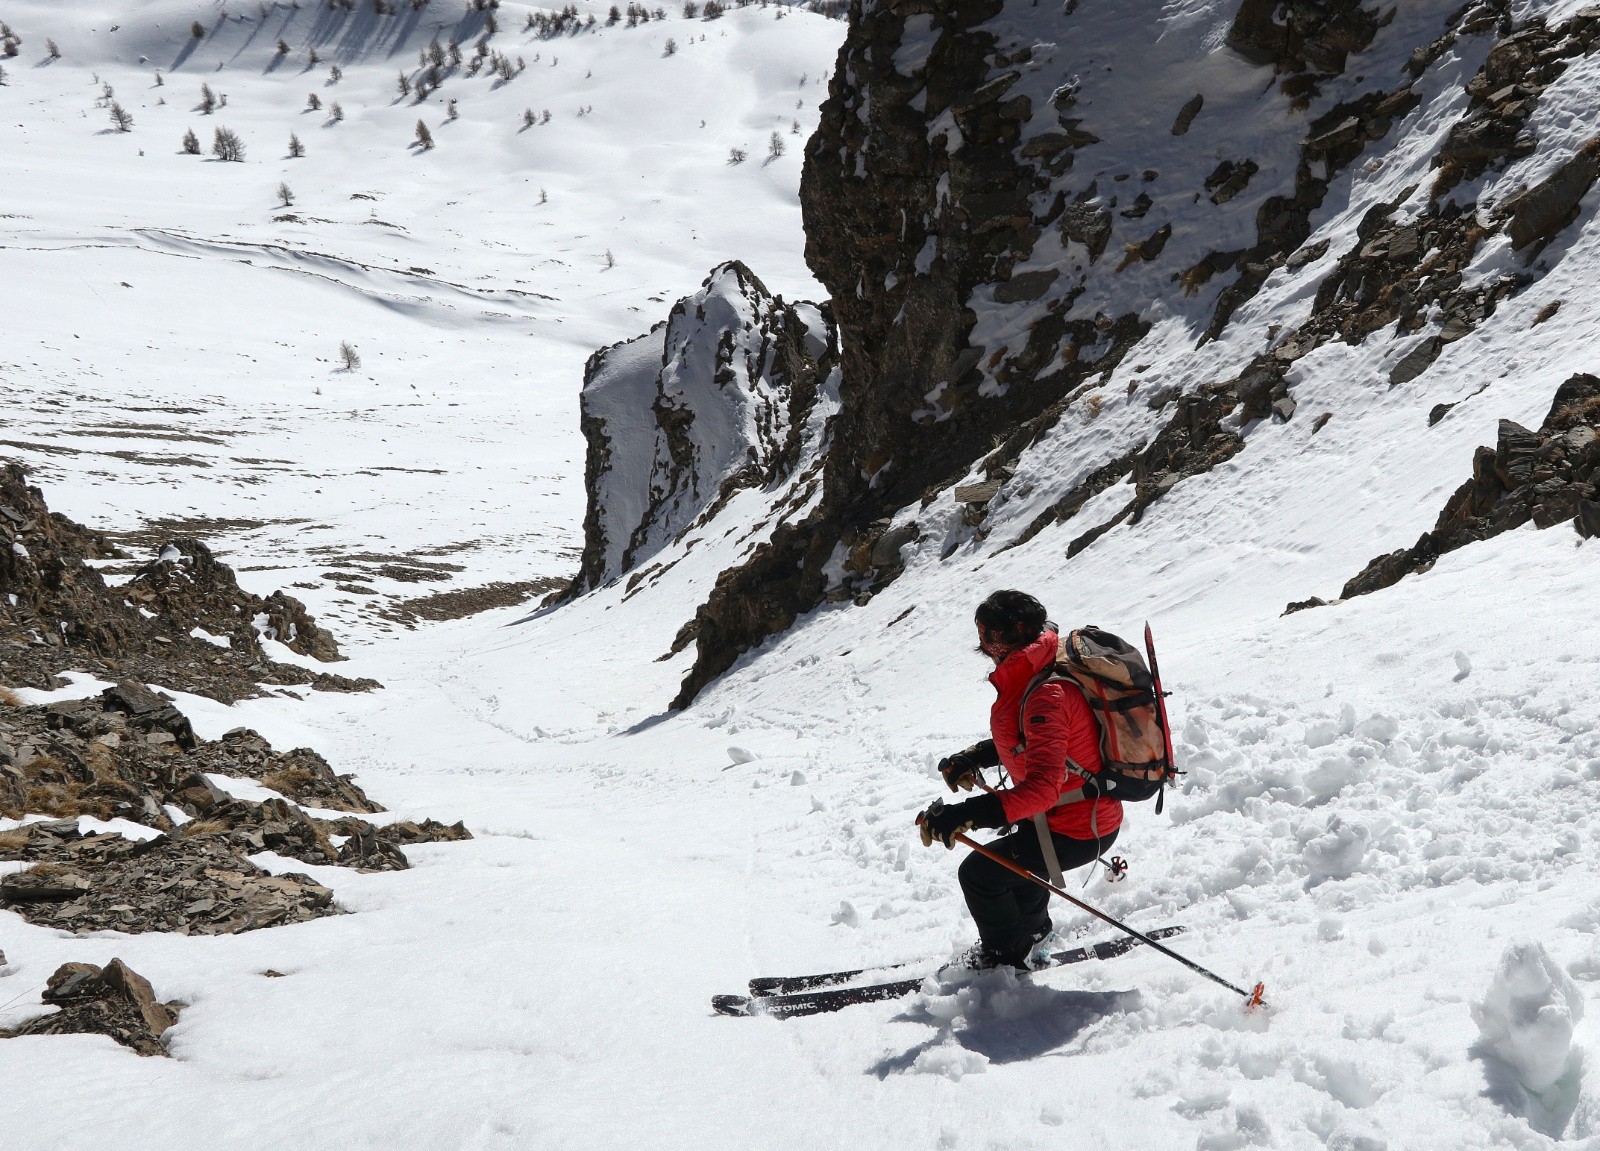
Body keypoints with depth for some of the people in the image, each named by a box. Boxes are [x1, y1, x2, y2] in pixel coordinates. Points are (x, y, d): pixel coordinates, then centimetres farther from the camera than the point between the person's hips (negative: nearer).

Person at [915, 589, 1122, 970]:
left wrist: (969, 813, -46)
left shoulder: (1046, 695, -32)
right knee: (1012, 852, 33)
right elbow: (1025, 740, 19)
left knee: (978, 873, 0)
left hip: (1075, 830, -10)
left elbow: (1042, 787, -40)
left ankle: (1006, 956, 23)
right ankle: (1031, 934, 54)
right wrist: (975, 756, 6)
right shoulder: (1033, 675, 1)